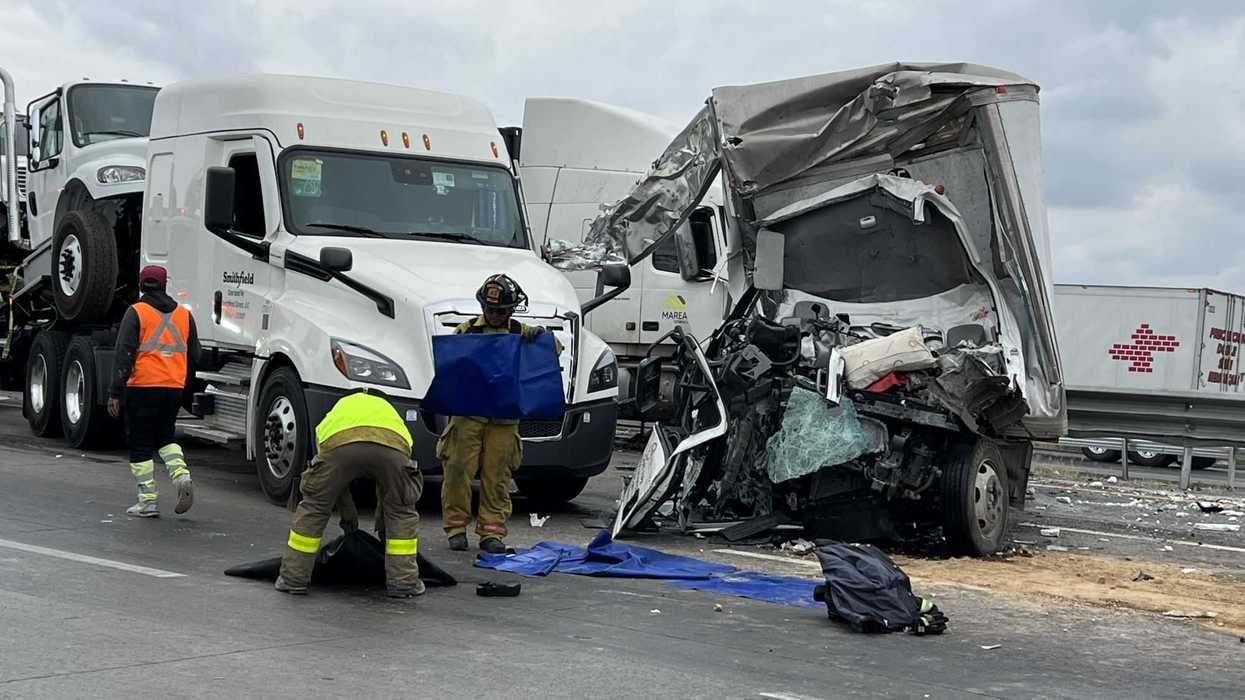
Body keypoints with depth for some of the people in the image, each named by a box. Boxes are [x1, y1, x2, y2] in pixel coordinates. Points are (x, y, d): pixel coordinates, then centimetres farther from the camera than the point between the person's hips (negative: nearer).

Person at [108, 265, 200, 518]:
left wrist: (115, 393, -9)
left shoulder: (136, 313, -6)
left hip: (143, 386, -4)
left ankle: (148, 500, 3)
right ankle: (182, 476, -4)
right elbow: (194, 355, 14)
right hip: (174, 388, 5)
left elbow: (124, 354, -11)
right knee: (165, 437, 20)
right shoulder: (184, 314, 9)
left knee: (140, 445, 4)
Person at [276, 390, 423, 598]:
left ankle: (293, 579, 25)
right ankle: (403, 582, 22)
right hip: (392, 442, 0)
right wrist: (382, 518, 59)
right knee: (402, 512, 23)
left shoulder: (337, 410, 45)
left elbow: (330, 478, 45)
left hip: (339, 441, 0)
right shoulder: (388, 410, 46)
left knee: (313, 508, 21)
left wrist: (347, 511, 56)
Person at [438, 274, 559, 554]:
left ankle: (492, 531, 7)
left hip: (504, 418, 1)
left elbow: (554, 351, 9)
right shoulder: (466, 330, 10)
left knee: (497, 476, 1)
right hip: (467, 413, 0)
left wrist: (542, 335, -11)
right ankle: (455, 526, 6)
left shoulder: (521, 333, 12)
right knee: (458, 470, -4)